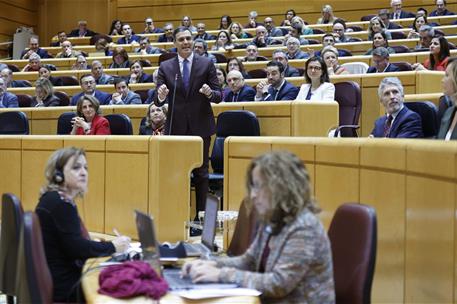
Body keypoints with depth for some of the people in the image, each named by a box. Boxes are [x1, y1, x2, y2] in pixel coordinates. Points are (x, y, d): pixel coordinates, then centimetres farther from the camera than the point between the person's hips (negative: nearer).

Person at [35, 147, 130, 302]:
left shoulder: (56, 199, 14)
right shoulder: (61, 202, -18)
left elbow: (73, 245, 10)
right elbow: (77, 248, -21)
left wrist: (109, 245, -1)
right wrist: (112, 247, -8)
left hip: (61, 278, 9)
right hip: (62, 287, -9)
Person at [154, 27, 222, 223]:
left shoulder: (206, 64, 1)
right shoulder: (165, 67, 4)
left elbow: (219, 96, -1)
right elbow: (158, 101, 1)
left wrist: (210, 93, -24)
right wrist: (160, 96, -23)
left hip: (200, 126, -1)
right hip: (176, 127, 1)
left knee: (201, 172, 5)